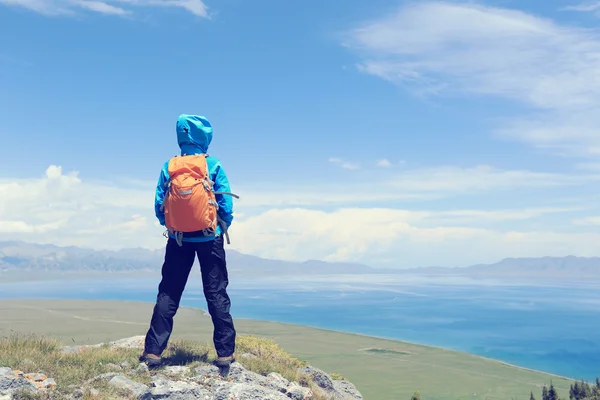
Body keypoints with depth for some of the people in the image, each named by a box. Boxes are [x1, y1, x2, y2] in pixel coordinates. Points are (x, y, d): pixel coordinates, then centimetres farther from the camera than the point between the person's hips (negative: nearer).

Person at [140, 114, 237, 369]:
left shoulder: (168, 167, -3)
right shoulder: (214, 166, -8)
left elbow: (158, 205, -3)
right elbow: (226, 204, -9)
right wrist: (223, 229, 9)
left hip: (178, 239, 2)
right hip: (209, 238, -1)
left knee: (168, 294, 10)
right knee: (216, 294, 6)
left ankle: (153, 350, 7)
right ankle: (225, 352, 6)